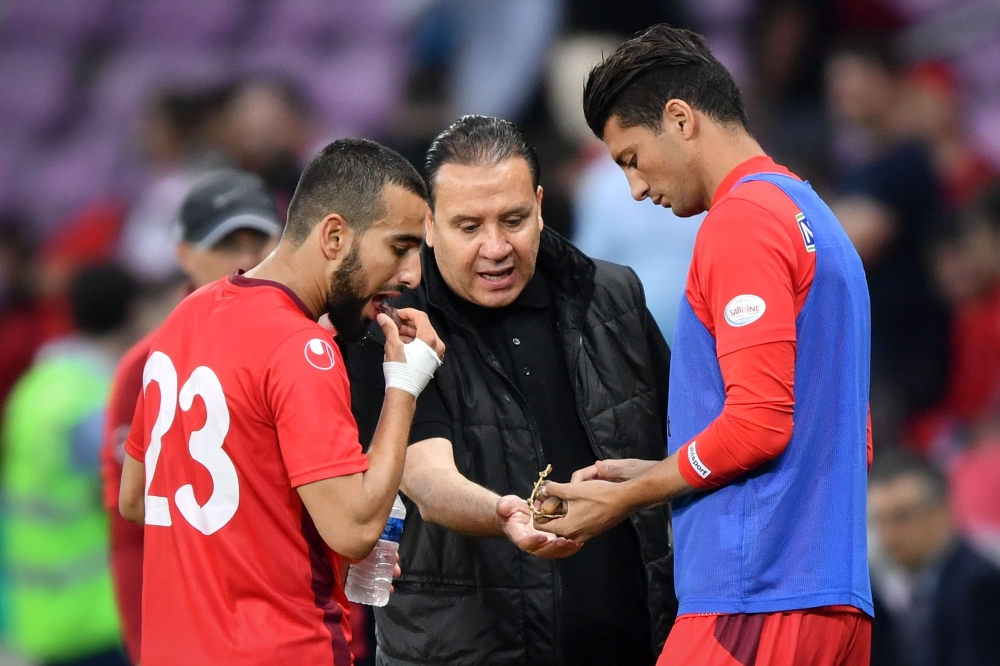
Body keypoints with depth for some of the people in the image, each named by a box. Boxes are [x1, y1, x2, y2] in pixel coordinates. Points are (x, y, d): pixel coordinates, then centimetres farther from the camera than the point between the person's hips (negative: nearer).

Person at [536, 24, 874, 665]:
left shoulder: (743, 220, -8)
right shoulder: (816, 217, 21)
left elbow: (758, 422, -16)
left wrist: (625, 498, -4)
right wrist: (650, 476, 19)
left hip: (755, 598, -9)